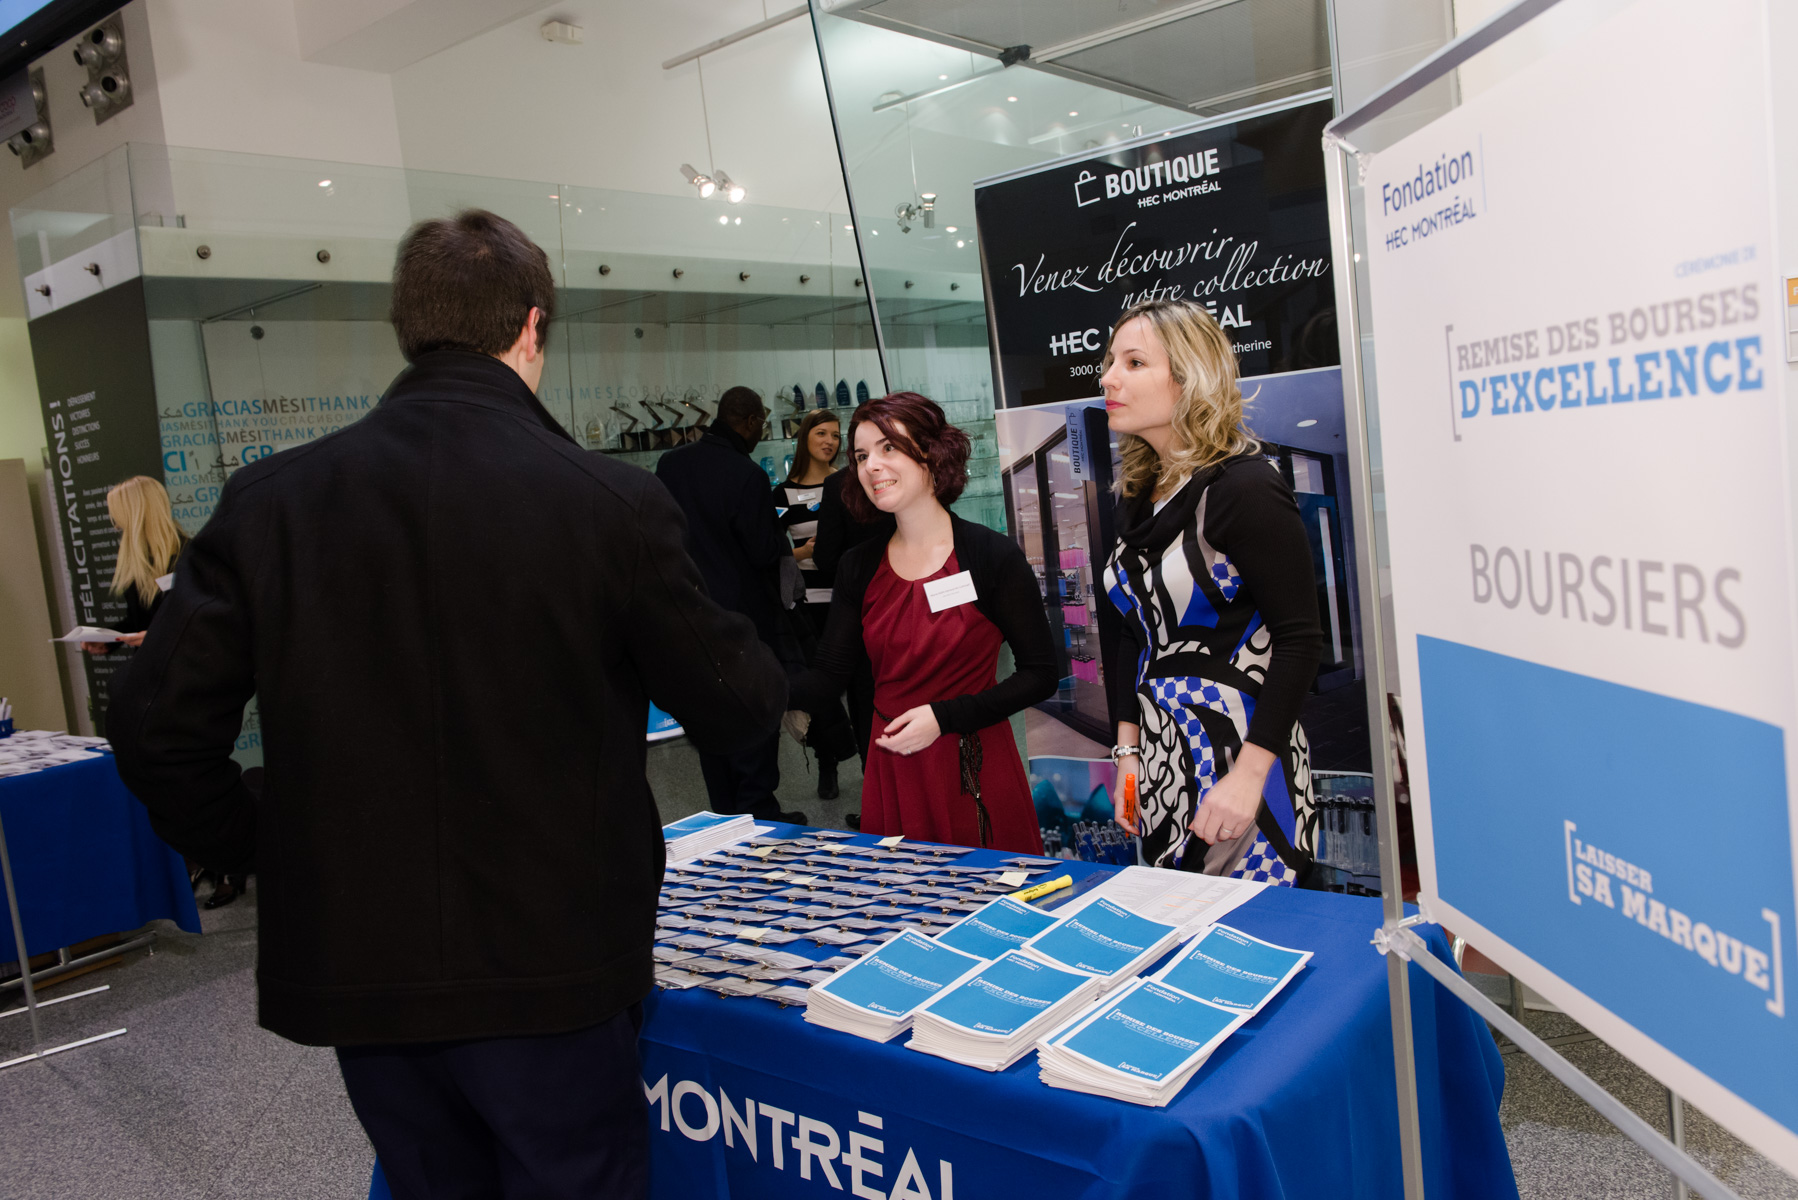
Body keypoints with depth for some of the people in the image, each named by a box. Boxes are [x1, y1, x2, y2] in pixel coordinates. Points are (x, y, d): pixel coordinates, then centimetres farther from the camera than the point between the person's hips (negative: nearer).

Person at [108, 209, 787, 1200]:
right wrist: (750, 664, 16)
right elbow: (738, 710, -6)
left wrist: (259, 856, 12)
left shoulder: (268, 499, -5)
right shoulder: (609, 503, -14)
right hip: (551, 971, -3)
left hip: (352, 970, 4)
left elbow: (156, 728, -3)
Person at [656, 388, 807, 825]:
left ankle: (724, 811, 23)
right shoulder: (748, 476, -20)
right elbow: (765, 552, -15)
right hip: (745, 614, -6)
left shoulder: (669, 464, 0)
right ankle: (757, 813, 10)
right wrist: (784, 541, 3)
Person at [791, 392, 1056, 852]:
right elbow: (826, 679, 2)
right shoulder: (859, 568, 5)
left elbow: (1041, 675, -8)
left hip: (976, 777, -3)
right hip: (891, 776, 3)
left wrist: (943, 716, -16)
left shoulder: (993, 555, -7)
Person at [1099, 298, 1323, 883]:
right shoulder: (1139, 498, 9)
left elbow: (1299, 638, -17)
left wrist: (1248, 774, -21)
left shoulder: (1244, 488, -13)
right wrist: (1128, 752, 7)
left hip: (1239, 752, -7)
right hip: (1161, 761, 7)